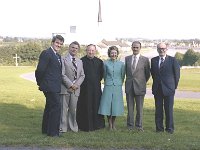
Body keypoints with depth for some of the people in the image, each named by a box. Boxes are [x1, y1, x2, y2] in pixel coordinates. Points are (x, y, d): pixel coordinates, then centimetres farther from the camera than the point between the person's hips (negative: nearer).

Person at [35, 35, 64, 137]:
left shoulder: (58, 56, 17)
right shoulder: (46, 53, -12)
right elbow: (40, 70, -16)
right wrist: (40, 83, -4)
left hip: (55, 87, 10)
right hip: (50, 86, -10)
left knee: (49, 107, 16)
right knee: (56, 107, -9)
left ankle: (46, 129, 28)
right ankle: (53, 132, -2)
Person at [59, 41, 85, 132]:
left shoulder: (80, 61, 19)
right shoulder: (63, 59, -2)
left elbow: (82, 75, 15)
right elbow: (62, 74, -10)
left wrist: (77, 84, -3)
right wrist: (70, 85, -14)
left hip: (75, 88, 5)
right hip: (65, 88, -5)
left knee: (73, 109, 8)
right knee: (64, 109, -2)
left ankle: (73, 127, 16)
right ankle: (62, 127, 5)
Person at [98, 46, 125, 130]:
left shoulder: (121, 64, 3)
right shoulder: (106, 63, 0)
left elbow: (122, 76, 12)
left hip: (117, 87, 1)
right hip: (108, 87, -1)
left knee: (116, 105, 3)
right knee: (107, 104, -1)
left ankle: (113, 124, 19)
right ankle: (110, 124, 13)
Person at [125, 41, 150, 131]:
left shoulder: (145, 60, -1)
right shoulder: (127, 59, 7)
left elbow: (147, 74, 6)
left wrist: (142, 82, 10)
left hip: (139, 87, -2)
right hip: (129, 86, 2)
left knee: (139, 108, 4)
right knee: (130, 107, 6)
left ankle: (139, 126, 14)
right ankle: (130, 125, 15)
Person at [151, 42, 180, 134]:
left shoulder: (172, 60, -2)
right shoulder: (153, 60, 8)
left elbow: (177, 74, 1)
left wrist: (174, 86, 2)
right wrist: (156, 84, 12)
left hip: (169, 89, -3)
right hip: (157, 89, 3)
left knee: (169, 109, 1)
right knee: (158, 109, 6)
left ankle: (170, 128, 11)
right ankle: (159, 128, 14)